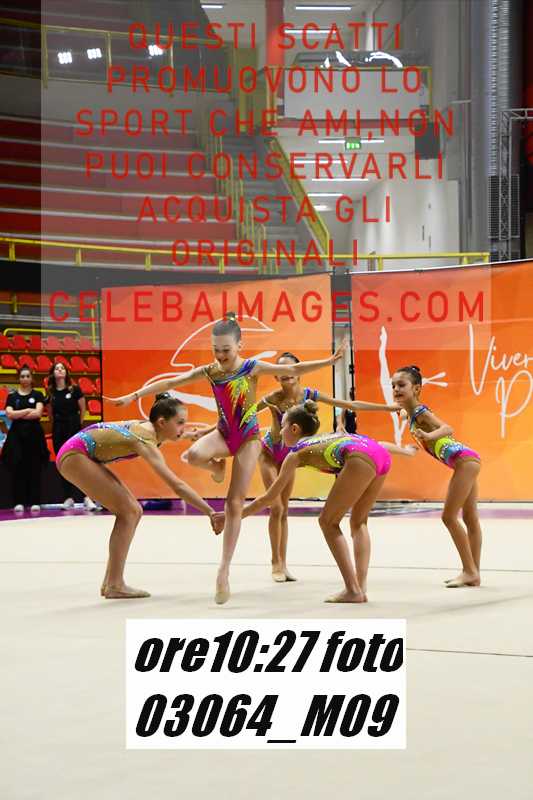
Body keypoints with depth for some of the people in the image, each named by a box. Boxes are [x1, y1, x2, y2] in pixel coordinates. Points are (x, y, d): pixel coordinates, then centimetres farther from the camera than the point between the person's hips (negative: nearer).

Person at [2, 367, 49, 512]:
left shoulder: (37, 395, 7)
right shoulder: (12, 396, 9)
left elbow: (38, 413, -8)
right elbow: (9, 414, -5)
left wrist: (18, 415, -5)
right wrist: (28, 410, -7)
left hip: (34, 434, 0)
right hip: (16, 434, 1)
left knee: (34, 469, -2)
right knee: (18, 468, -5)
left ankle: (35, 502, 0)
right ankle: (19, 502, -3)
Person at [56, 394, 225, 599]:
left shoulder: (148, 427, -1)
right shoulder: (146, 440, -27)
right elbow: (177, 485, -36)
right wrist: (210, 512, -39)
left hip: (77, 455, 10)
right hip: (74, 455, -10)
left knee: (133, 512, 6)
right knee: (128, 511, -13)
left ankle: (110, 582, 9)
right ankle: (114, 585, -12)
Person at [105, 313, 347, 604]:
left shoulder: (253, 367, -10)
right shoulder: (209, 371, -2)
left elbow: (295, 369, -12)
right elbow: (170, 382, -2)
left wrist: (330, 361, -23)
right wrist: (134, 395, -7)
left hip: (248, 438, -2)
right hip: (223, 434, 2)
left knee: (235, 503, -5)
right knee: (194, 455, -33)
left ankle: (223, 571, -2)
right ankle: (217, 467, 6)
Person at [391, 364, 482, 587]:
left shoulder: (420, 413, -14)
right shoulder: (411, 413, 9)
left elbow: (447, 429, -31)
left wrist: (428, 436, -46)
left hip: (464, 460, -10)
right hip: (465, 462, 10)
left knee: (449, 516, -7)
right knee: (469, 519, 12)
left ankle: (470, 571, -2)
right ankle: (473, 573, 17)